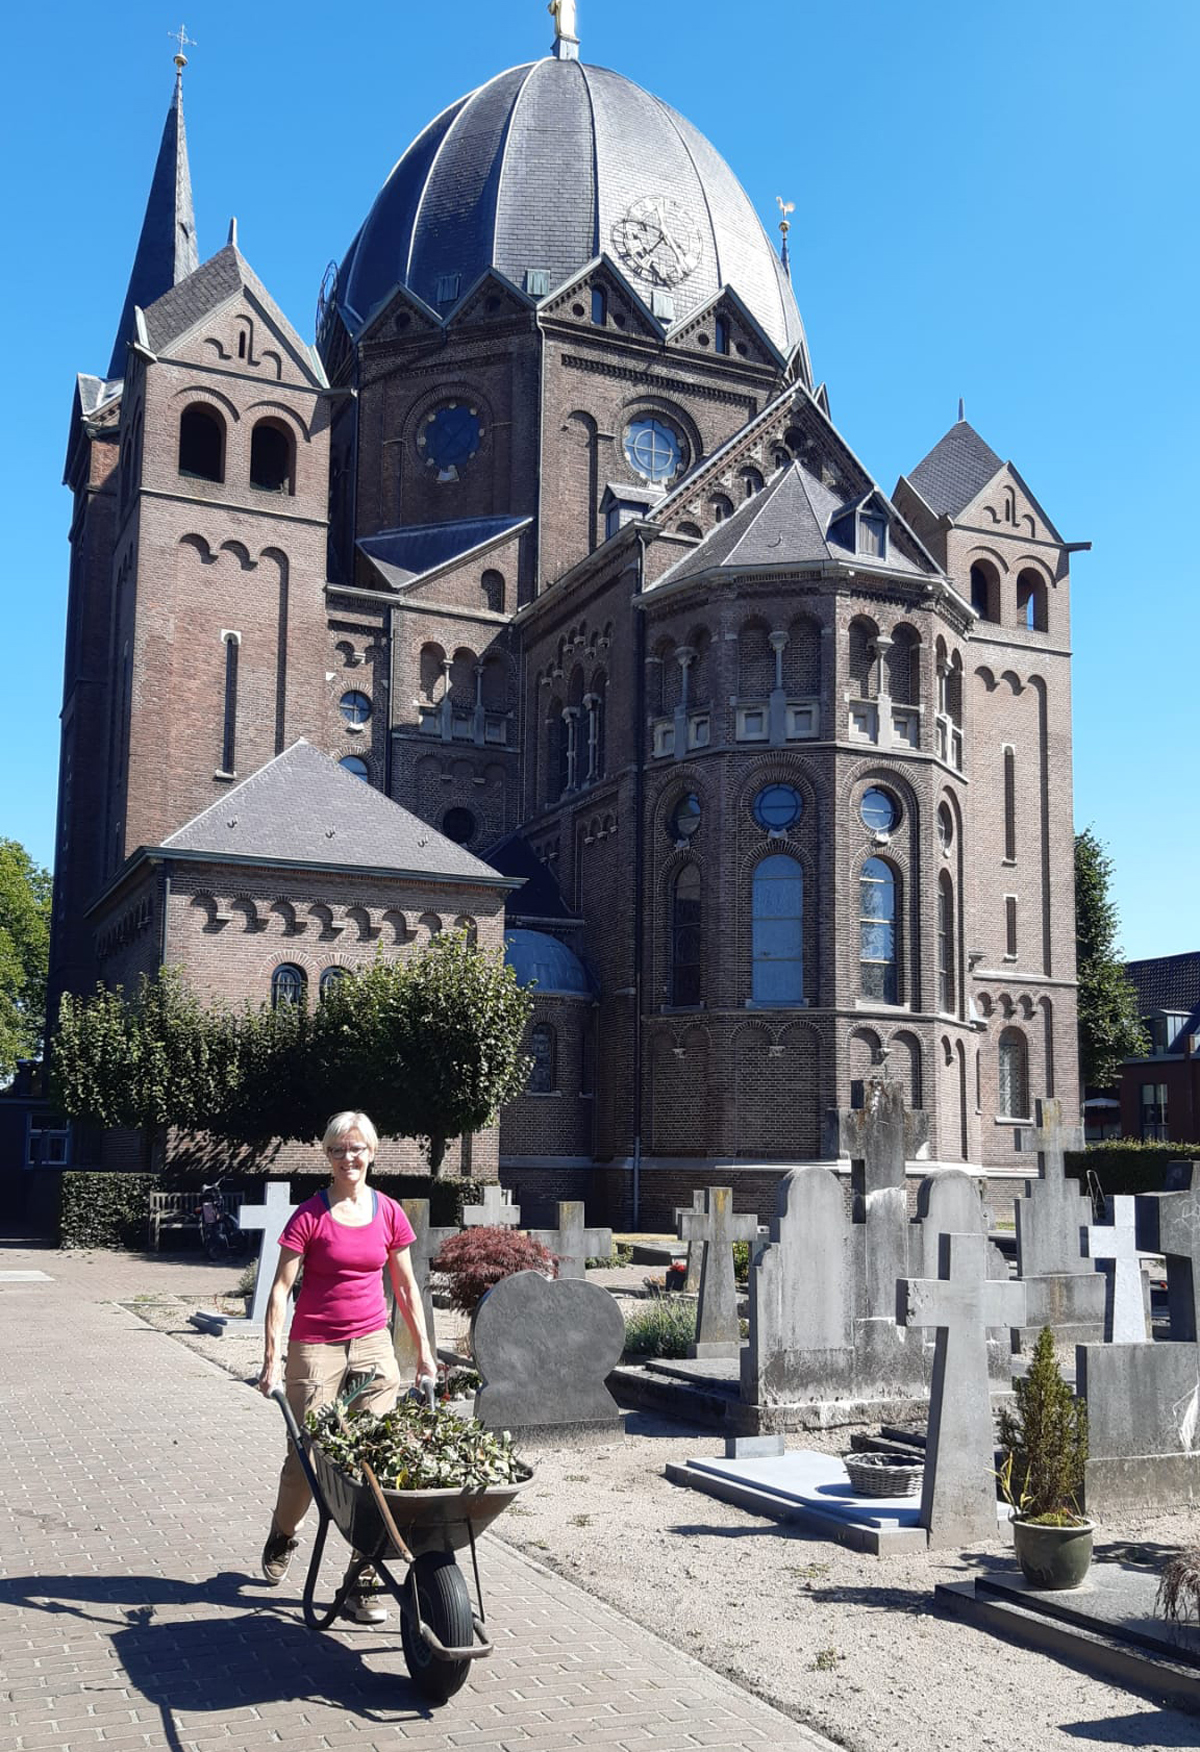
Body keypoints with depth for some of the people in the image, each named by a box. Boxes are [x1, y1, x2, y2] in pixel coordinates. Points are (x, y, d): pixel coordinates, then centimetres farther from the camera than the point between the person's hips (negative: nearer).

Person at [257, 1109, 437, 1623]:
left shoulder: (388, 1212, 4)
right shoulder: (310, 1215, -7)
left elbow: (405, 1285, 13)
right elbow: (280, 1289, -8)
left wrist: (423, 1348, 12)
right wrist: (272, 1359, -14)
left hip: (373, 1344, 3)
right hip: (315, 1345, -3)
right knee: (306, 1457, 3)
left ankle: (362, 1582, 6)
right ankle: (282, 1533, 36)